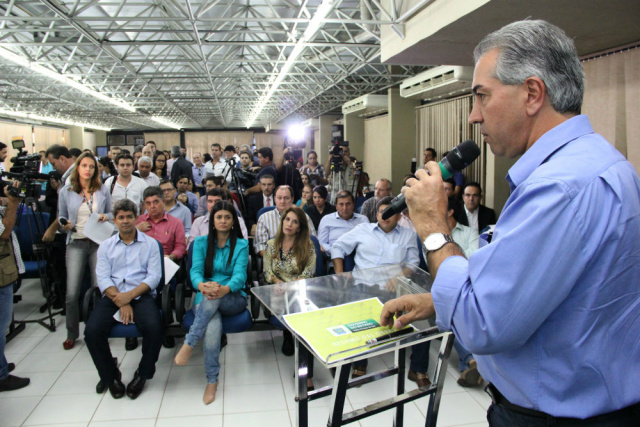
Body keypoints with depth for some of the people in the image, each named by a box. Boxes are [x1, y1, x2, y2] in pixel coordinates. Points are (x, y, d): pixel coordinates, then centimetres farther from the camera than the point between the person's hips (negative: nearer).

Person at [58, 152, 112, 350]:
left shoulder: (103, 190, 5)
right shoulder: (65, 192, 4)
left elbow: (110, 213, 12)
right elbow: (61, 218, 10)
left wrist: (106, 217, -9)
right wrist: (66, 225, -11)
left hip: (98, 242, 0)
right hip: (76, 243, 0)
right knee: (72, 293, -4)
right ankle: (72, 334, 16)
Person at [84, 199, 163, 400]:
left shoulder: (150, 244, 10)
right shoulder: (106, 246, 15)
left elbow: (154, 276, -1)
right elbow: (103, 279, 3)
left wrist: (130, 296, -15)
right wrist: (120, 302, -12)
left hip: (141, 295, -2)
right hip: (112, 296, 2)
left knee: (153, 328, -29)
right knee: (92, 330, -23)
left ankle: (142, 374, -1)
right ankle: (110, 375, 5)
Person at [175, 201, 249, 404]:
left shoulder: (242, 245, 7)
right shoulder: (201, 242, 11)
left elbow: (240, 274, -8)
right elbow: (195, 271, -3)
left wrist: (225, 289, -34)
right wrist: (202, 285, -30)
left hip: (233, 299, 0)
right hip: (205, 298, 0)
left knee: (213, 297, -38)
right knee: (212, 328, -35)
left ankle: (188, 344, -29)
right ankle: (212, 381, -23)